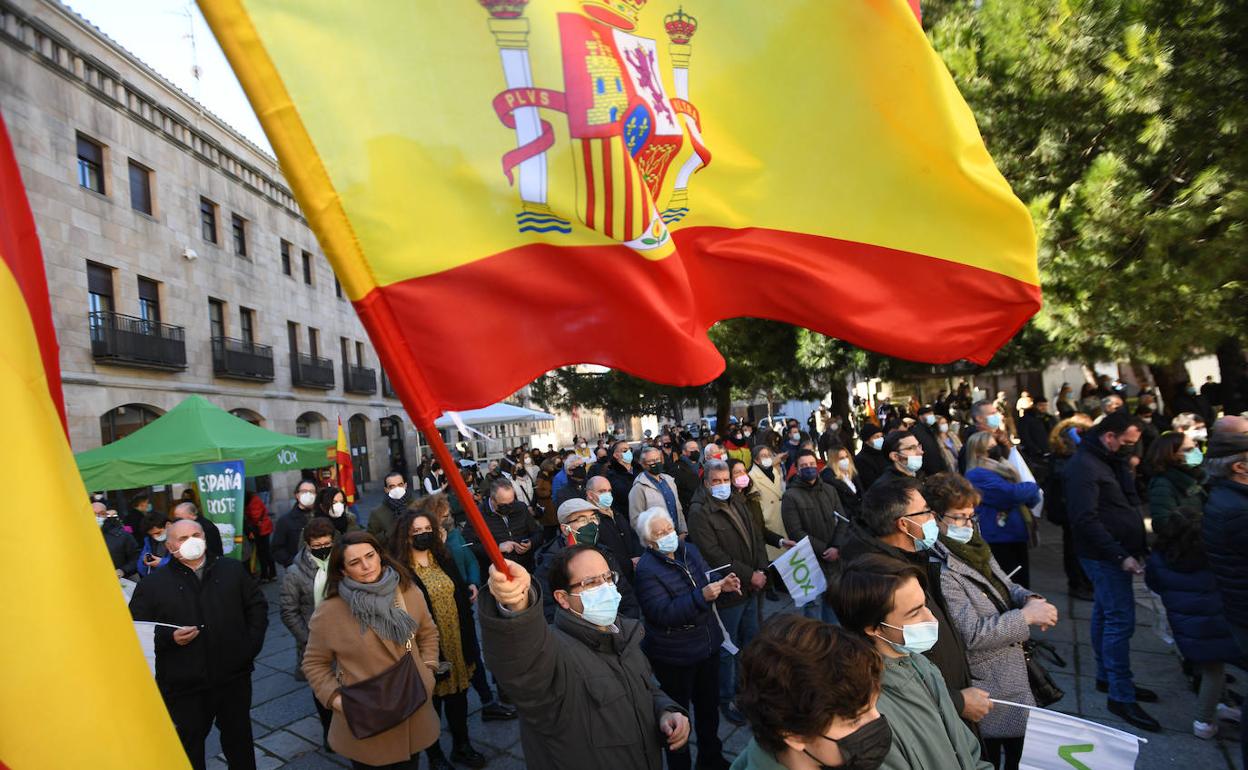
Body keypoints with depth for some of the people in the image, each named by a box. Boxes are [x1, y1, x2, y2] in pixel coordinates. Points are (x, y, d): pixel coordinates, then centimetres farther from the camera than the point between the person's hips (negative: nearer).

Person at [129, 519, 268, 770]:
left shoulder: (233, 569, 3)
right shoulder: (152, 584, -4)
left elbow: (257, 606, 9)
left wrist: (252, 642, -1)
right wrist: (169, 637, -20)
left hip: (234, 677, 2)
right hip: (183, 686, -2)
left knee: (239, 737, 19)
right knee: (188, 748, 13)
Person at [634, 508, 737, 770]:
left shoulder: (689, 550, -1)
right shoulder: (646, 570, -23)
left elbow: (706, 580, 12)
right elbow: (663, 613, -28)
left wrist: (722, 585, -11)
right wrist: (702, 596, -35)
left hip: (708, 644, 7)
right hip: (674, 657, -7)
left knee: (709, 706, 25)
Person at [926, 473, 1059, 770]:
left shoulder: (974, 549, 1)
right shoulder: (940, 570, -28)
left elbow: (1008, 587, 12)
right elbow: (972, 633, -27)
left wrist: (1031, 599, -9)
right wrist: (1026, 616, -22)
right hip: (990, 685, -9)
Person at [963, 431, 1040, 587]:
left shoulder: (1001, 469, 15)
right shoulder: (978, 475, -15)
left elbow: (1031, 499, 17)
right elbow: (1012, 493, -24)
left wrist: (1031, 494, -7)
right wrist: (1033, 487, -4)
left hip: (1017, 537, 9)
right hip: (998, 541, -9)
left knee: (1022, 586, 16)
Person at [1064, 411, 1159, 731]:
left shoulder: (1113, 461, 12)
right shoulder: (1084, 466, -19)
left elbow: (1128, 504, 20)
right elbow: (1085, 519, -23)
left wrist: (1140, 545, 12)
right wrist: (1120, 556, -22)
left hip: (1118, 553, 10)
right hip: (1105, 557, -10)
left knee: (1105, 615, 17)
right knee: (1121, 620, -7)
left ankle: (1106, 677, 30)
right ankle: (1121, 696, 2)